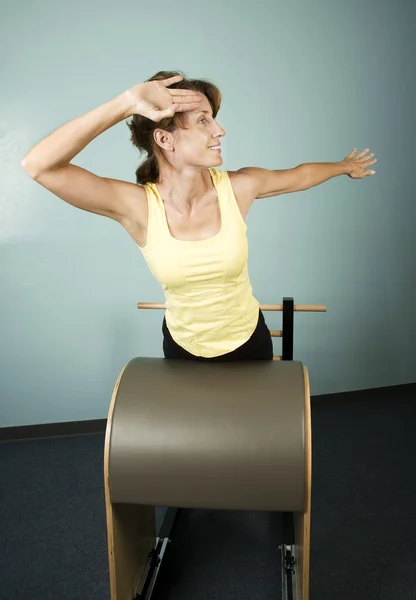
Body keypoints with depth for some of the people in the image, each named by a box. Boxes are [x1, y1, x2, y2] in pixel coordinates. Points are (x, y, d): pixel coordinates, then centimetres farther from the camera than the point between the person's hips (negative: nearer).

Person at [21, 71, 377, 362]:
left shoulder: (239, 187, -18)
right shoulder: (138, 205, -24)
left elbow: (300, 176, 3)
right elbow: (38, 166, -35)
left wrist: (345, 166, 19)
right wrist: (125, 105, -42)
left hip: (248, 341, 2)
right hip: (183, 347, -1)